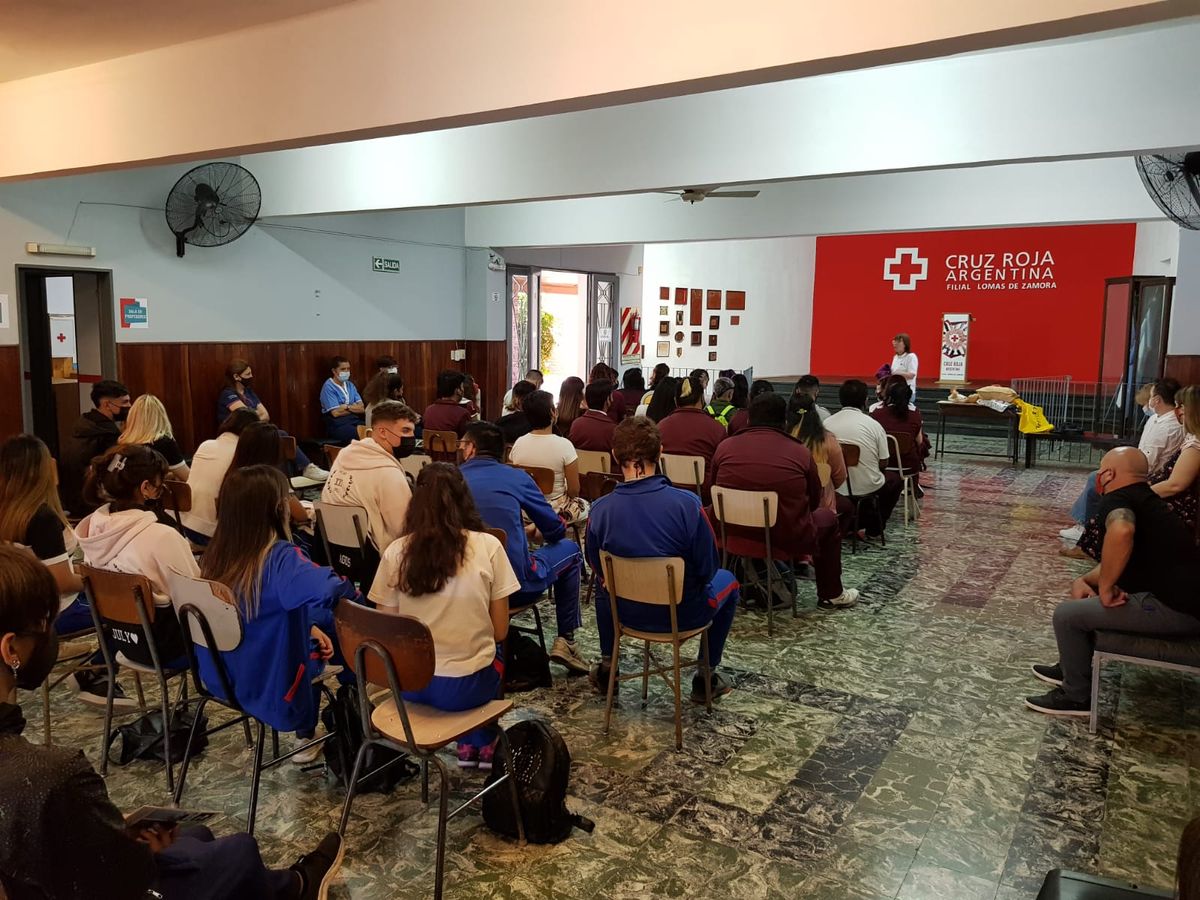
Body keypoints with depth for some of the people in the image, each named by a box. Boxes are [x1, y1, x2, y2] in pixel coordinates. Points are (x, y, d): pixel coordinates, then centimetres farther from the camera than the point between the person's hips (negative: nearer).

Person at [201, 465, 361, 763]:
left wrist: (310, 626, 2)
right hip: (269, 685, -7)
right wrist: (352, 591, -24)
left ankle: (306, 739, 44)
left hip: (222, 678, 7)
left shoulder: (217, 553, -8)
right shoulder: (280, 558, -30)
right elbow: (328, 588, -47)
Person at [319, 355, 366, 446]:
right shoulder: (328, 387, -4)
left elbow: (362, 408, 7)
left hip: (355, 421, 6)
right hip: (337, 425, -6)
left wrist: (347, 407, -7)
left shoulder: (350, 385, 15)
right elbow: (336, 413, -10)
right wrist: (355, 408, 2)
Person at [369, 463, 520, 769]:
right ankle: (483, 745, 37)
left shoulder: (395, 552, -6)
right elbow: (500, 631, -5)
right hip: (466, 685, -2)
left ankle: (467, 746, 38)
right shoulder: (488, 546, -10)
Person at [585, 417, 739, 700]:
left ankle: (607, 666, 39)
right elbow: (708, 569, -14)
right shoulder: (686, 504, -26)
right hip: (683, 615, -2)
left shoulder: (600, 510, -18)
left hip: (626, 612, 3)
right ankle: (705, 678, 31)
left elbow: (598, 569, 0)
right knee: (727, 581, 29)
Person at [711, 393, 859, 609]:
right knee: (827, 517, 26)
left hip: (733, 536, 2)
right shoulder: (800, 452, -8)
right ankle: (830, 595, 35)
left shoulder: (725, 447, -4)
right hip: (786, 539, -2)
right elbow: (813, 502, 5)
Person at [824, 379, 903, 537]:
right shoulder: (873, 425, -12)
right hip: (868, 488, -3)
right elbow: (883, 463, -7)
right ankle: (875, 527, 26)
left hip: (836, 488, 3)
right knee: (895, 479, 29)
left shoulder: (827, 423, -6)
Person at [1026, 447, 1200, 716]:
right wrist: (1083, 581, 4)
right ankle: (1072, 667, 36)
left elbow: (1121, 531, -39)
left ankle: (1077, 696, 9)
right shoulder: (1145, 500, 19)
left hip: (1174, 609, -10)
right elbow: (1117, 561, 23)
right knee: (1085, 598, 25)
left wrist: (1105, 588, -25)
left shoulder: (1118, 499, -13)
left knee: (1067, 614, -7)